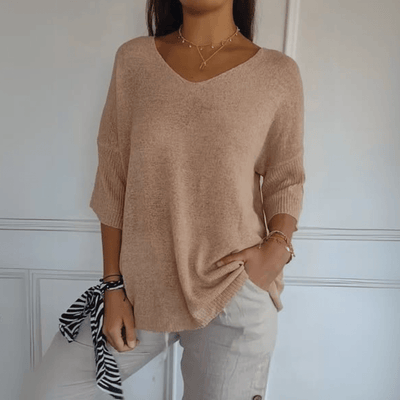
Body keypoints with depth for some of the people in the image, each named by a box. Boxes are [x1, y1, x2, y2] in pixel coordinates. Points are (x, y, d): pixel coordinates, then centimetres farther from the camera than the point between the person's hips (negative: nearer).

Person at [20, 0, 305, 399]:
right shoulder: (133, 59, -1)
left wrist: (278, 247, -13)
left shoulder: (279, 73, -4)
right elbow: (113, 182, 0)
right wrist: (114, 285, 1)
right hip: (142, 286, 2)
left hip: (234, 295, -1)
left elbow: (285, 179, 6)